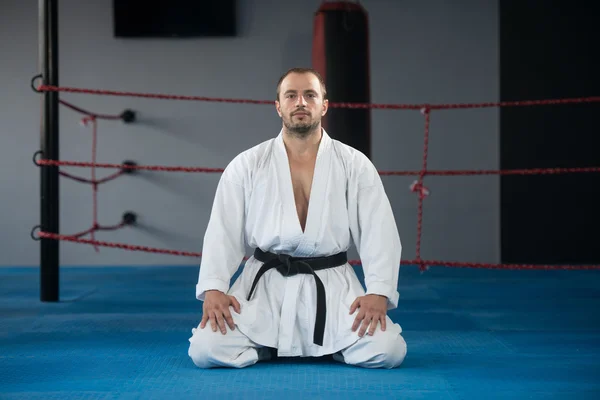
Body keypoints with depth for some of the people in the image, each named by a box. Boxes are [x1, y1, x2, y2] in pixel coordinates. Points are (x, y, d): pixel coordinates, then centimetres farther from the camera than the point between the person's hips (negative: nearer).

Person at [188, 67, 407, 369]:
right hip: (265, 285, 0)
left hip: (332, 286, 0)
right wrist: (213, 288, -15)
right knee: (207, 349, -19)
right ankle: (270, 345, 13)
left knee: (386, 351, -19)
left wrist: (379, 292, -16)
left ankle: (323, 345, 14)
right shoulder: (246, 165, 2)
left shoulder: (355, 164, 1)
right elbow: (223, 231, -1)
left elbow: (379, 232, -3)